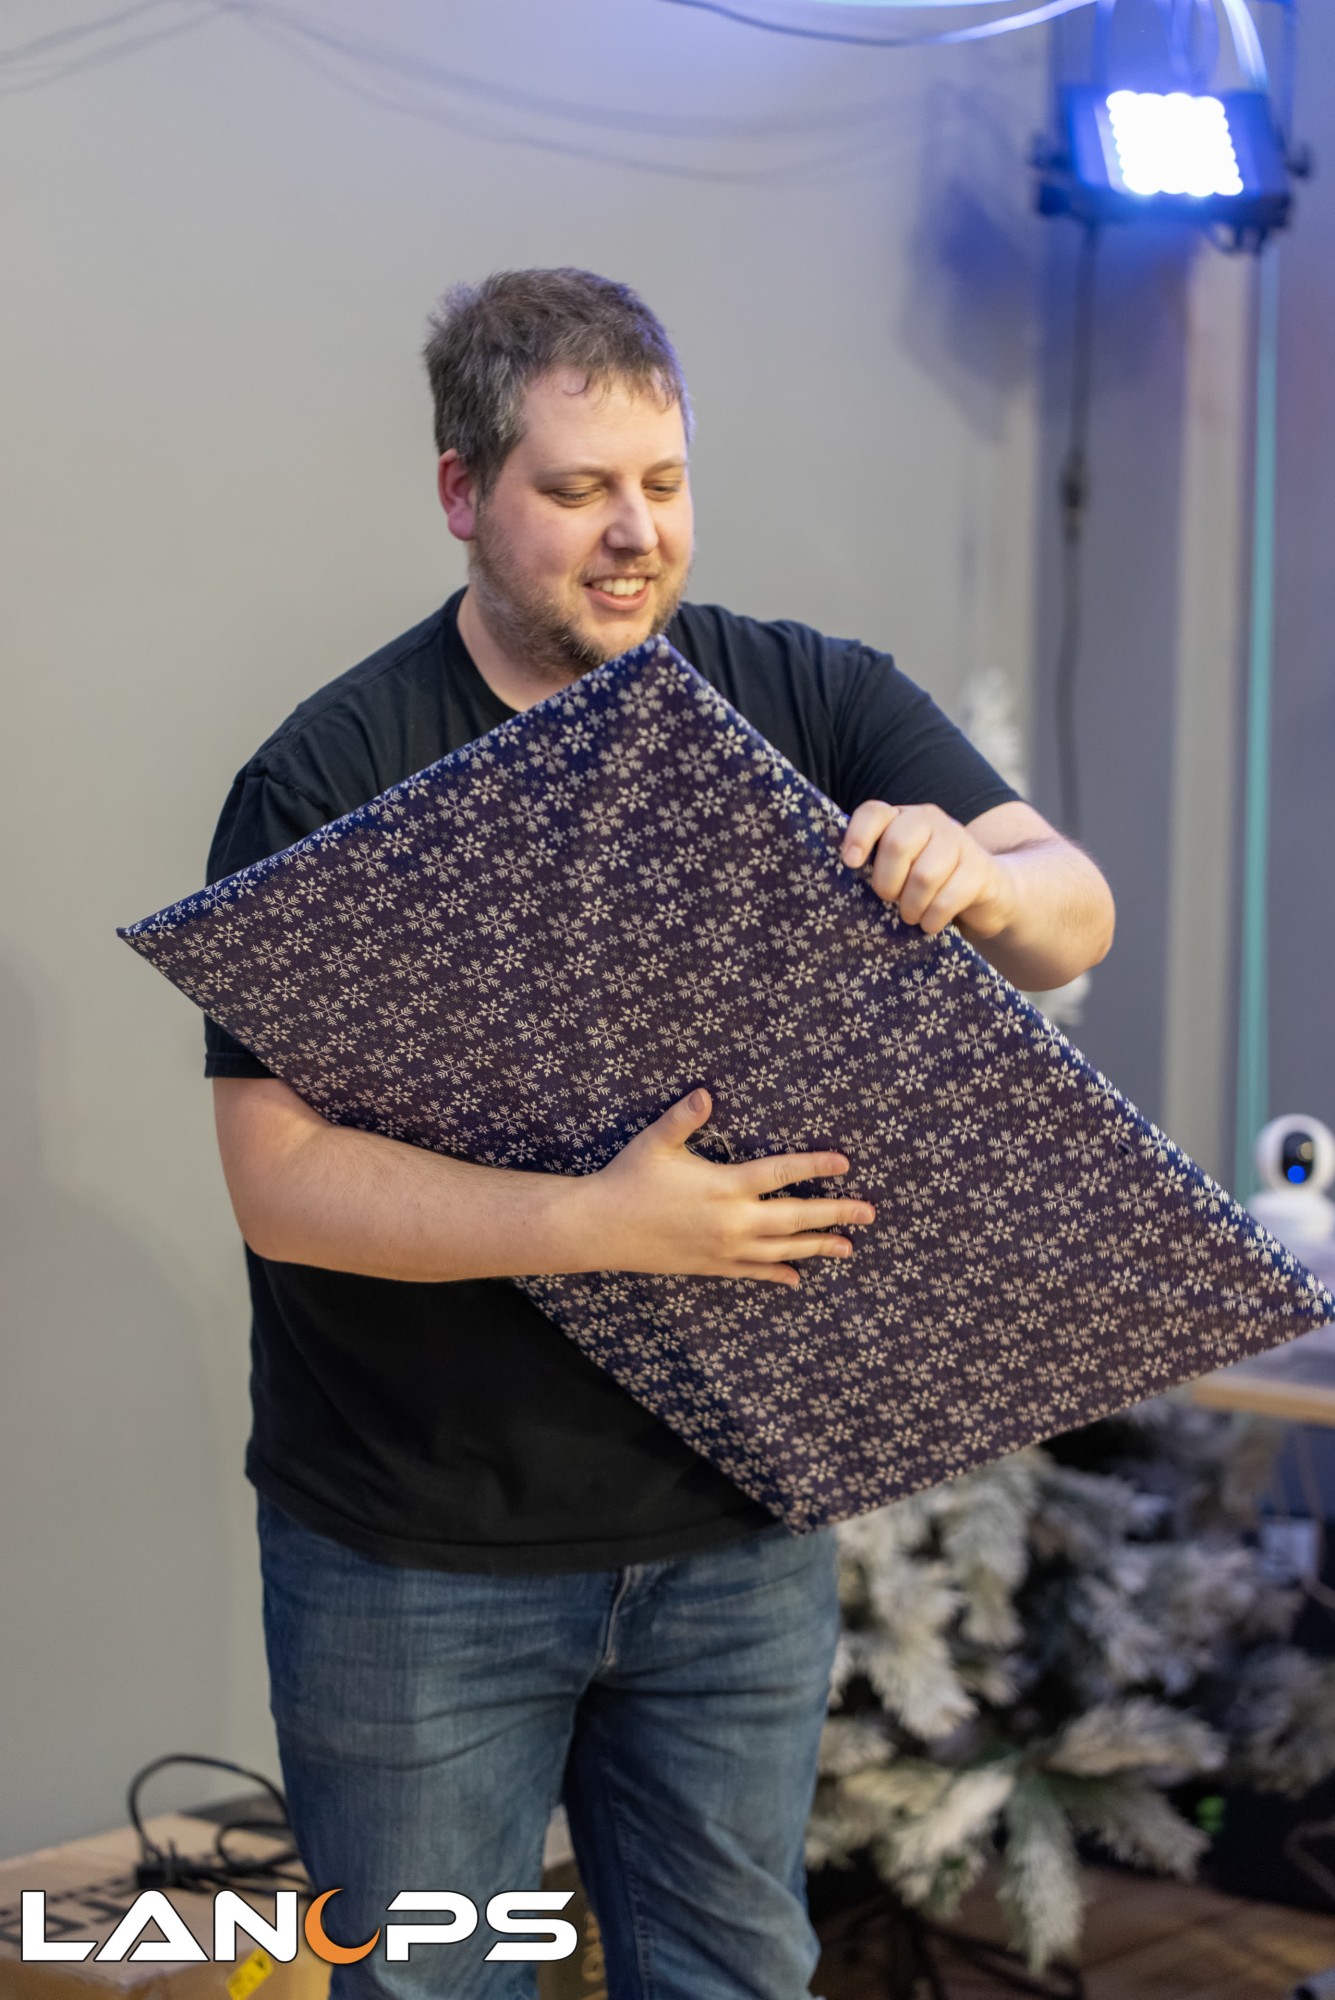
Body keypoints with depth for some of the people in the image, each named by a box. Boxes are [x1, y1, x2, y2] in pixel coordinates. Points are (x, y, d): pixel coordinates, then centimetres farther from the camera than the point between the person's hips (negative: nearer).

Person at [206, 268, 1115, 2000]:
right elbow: (281, 1176, -18)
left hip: (737, 1531, 3)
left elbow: (1076, 914, -4)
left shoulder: (814, 704, 0)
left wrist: (983, 882, -27)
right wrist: (601, 1224, -30)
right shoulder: (328, 783, -12)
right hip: (415, 1555, -3)